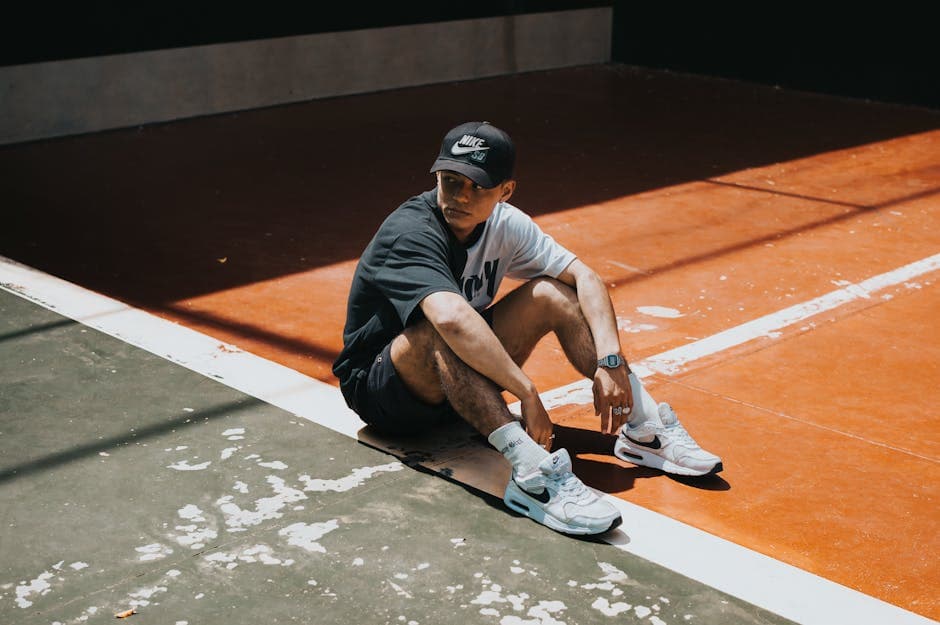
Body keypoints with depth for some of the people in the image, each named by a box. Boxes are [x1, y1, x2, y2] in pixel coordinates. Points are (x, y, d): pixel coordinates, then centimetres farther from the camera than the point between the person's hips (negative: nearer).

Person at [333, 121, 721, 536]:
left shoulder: (504, 223, -6)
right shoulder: (410, 233, -27)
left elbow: (585, 276, -8)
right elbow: (451, 317, -45)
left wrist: (610, 361, -22)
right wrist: (527, 393, -46)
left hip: (458, 383, 7)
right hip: (378, 389, -6)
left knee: (553, 293, -9)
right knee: (443, 333, -38)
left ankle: (645, 430, -9)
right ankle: (532, 474, -47)